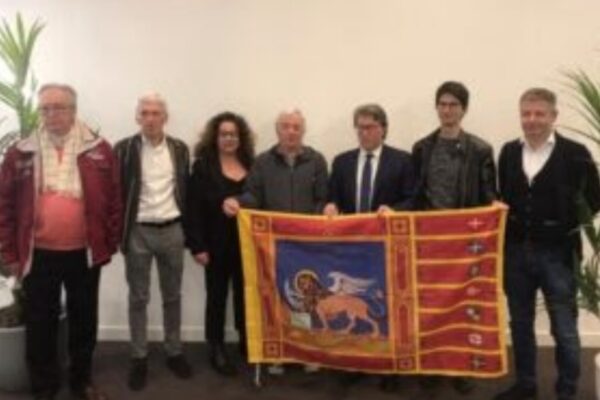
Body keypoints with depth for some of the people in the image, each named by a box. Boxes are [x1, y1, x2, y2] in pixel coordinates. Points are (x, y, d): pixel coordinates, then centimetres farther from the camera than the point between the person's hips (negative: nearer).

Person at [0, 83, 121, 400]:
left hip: (83, 253, 0)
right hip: (38, 255, 0)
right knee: (40, 323, 11)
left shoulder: (98, 150, -3)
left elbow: (113, 201, 0)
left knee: (83, 320, 14)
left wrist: (109, 244, -1)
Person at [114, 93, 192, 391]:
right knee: (138, 298, 8)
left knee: (172, 296, 13)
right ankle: (139, 358, 20)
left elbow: (185, 190, 8)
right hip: (138, 232, -2)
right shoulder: (124, 149, -5)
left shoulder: (180, 149, 4)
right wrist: (118, 232, -7)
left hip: (172, 230, 2)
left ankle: (174, 352, 27)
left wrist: (189, 229, 5)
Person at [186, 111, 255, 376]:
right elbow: (194, 209, -7)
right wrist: (197, 246, -13)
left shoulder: (251, 165, 6)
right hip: (217, 244, -3)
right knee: (217, 297, 8)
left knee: (245, 295, 11)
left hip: (247, 243, 3)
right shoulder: (203, 166, -3)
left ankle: (247, 344, 26)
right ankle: (216, 350, 19)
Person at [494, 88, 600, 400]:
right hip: (516, 252, 4)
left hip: (556, 254, -4)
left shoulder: (575, 153, -8)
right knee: (520, 324, 16)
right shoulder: (509, 151, 6)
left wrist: (572, 224, -14)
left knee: (564, 330, 6)